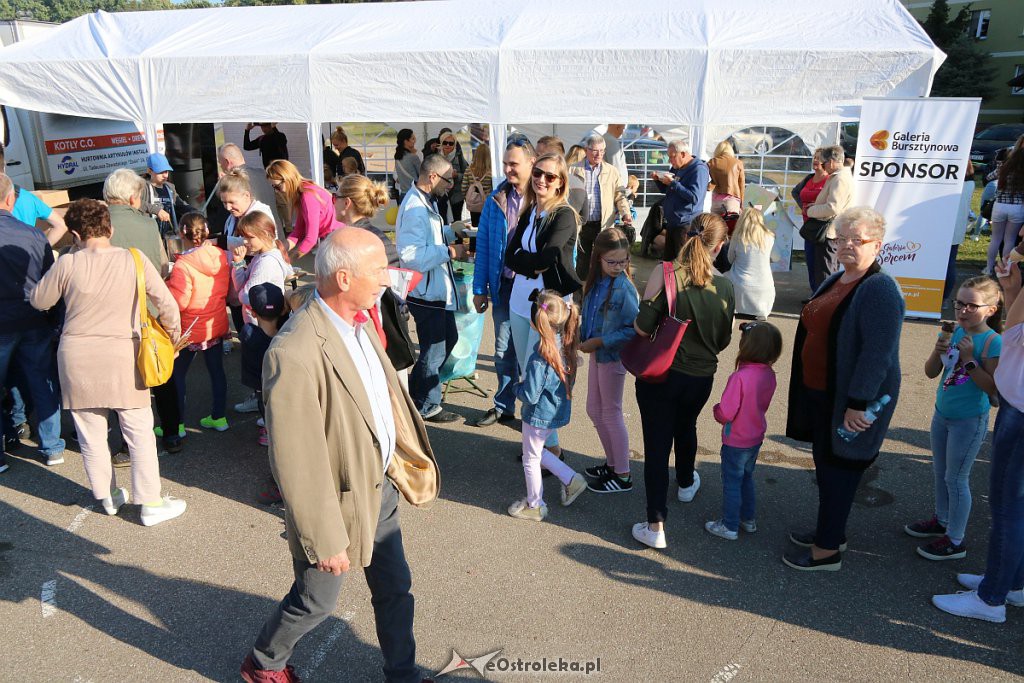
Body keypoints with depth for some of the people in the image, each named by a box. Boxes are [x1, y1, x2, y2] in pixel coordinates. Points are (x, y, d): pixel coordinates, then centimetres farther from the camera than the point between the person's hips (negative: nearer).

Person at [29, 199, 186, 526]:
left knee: (91, 435, 16)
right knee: (139, 433, 7)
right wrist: (174, 335, 9)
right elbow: (167, 304, -8)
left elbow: (39, 301, 7)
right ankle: (151, 504, 11)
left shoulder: (67, 264, -7)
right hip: (122, 358, -1)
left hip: (77, 359, 1)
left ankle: (107, 496, 31)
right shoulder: (134, 260, -8)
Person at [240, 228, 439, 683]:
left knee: (395, 589, 22)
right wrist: (326, 540, -20)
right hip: (341, 501, -7)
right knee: (315, 604, 18)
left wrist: (406, 461, 15)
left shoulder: (358, 322, -4)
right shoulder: (294, 353, -32)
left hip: (381, 486, 7)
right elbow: (296, 464, -27)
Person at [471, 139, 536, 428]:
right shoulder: (495, 200, 2)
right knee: (504, 351, 13)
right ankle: (503, 406, 30)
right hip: (504, 286, 3)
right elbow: (483, 245, 6)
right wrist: (479, 289, 4)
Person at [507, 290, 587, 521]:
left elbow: (530, 396, -26)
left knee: (530, 459, 13)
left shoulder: (540, 358, -31)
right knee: (537, 452, 29)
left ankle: (535, 506, 30)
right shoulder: (566, 345, -7)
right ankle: (572, 480, 31)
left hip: (539, 416, -8)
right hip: (559, 412, 8)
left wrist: (519, 387, -5)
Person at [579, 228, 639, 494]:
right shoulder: (595, 282, 1)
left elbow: (634, 328, -23)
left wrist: (600, 341, -21)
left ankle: (623, 476, 19)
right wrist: (582, 338, -4)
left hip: (613, 355, -8)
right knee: (594, 410, 17)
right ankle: (612, 463, 34)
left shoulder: (624, 288, -21)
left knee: (611, 413, 3)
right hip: (597, 353, 8)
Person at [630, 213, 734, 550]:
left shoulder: (664, 277, -17)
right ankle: (686, 483, 56)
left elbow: (642, 328, -18)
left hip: (660, 374, -3)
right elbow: (723, 340, 3)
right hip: (701, 378, 4)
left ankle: (656, 526, 2)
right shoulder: (724, 287, -7)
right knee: (686, 427, 30)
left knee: (657, 445, 2)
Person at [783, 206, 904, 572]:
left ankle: (827, 550, 17)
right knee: (825, 464, 19)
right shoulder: (836, 280, 10)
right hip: (820, 393, 9)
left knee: (837, 471, 3)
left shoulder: (880, 290, -19)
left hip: (850, 402, -9)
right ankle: (830, 531, 37)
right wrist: (805, 389, 20)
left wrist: (858, 403, -26)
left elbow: (877, 353, -25)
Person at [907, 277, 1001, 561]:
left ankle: (955, 541, 17)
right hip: (942, 414, 7)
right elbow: (931, 372, 2)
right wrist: (938, 351, -16)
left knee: (956, 478, 3)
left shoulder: (992, 342, -18)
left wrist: (969, 360, -27)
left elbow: (993, 388, -23)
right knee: (940, 473, 21)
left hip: (969, 421, -7)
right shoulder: (954, 332, -1)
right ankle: (942, 521, 40)